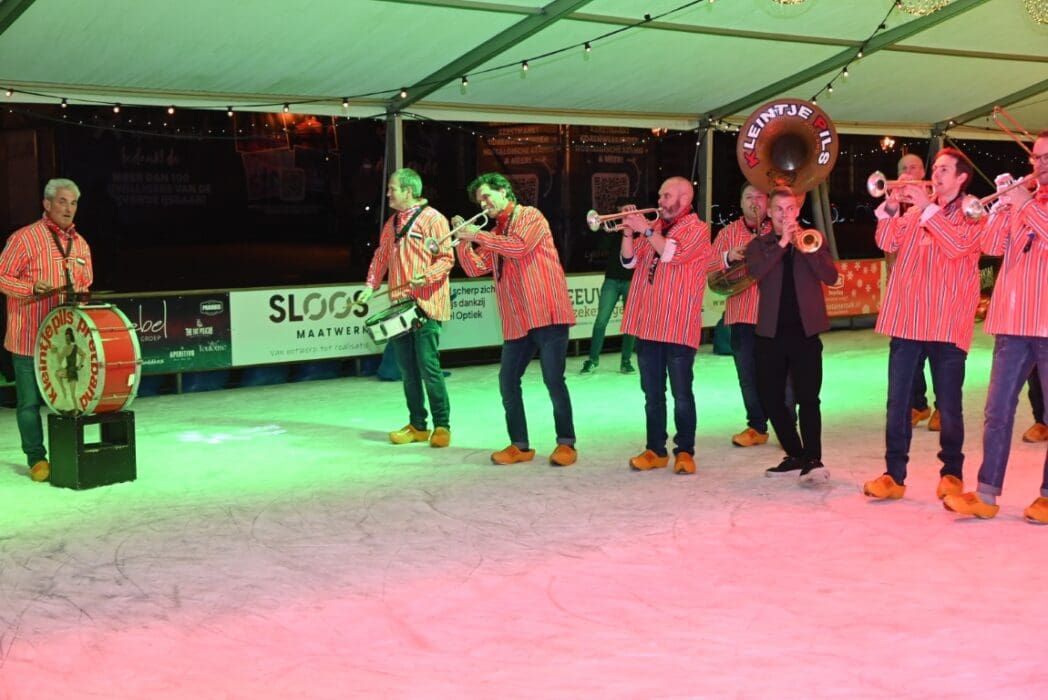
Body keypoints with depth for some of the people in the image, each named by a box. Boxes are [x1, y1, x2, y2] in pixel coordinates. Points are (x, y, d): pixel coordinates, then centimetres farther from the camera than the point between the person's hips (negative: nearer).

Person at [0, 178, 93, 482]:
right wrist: (32, 288, -20)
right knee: (29, 402, 1)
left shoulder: (80, 244, 13)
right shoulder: (25, 238, -6)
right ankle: (37, 458, 12)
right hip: (29, 339, -5)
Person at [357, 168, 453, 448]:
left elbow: (446, 257, -9)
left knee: (428, 368, -8)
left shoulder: (433, 219, -5)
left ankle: (442, 425, 3)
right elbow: (381, 256, 21)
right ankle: (417, 425, 17)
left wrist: (426, 276, -24)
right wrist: (371, 285, 8)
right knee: (407, 370, 9)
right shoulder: (392, 222, 17)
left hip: (426, 306, -7)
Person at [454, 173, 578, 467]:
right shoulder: (494, 234, 20)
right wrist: (463, 239, 0)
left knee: (553, 379, -9)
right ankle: (520, 445, 13)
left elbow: (520, 246, -19)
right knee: (507, 381, 5)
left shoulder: (530, 216, -1)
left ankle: (566, 443, 1)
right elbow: (475, 268, 14)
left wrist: (478, 235, -13)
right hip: (517, 319, 8)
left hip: (547, 313, -8)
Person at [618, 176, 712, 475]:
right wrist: (628, 230, -2)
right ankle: (655, 450, 16)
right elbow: (630, 261, 11)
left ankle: (684, 451, 7)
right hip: (647, 323, 6)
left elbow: (673, 254, -19)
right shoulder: (654, 227, 16)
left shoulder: (697, 228, -3)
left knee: (681, 393, -1)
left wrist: (646, 230, -14)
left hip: (678, 325, -6)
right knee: (652, 392, 9)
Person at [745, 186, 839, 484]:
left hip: (805, 329, -3)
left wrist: (806, 247, -16)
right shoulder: (759, 244, 10)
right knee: (770, 398, 6)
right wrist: (782, 243, -15)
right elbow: (756, 271, -12)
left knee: (807, 397, -11)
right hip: (771, 331, 3)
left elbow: (830, 276, -6)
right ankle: (796, 456, 19)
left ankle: (813, 460, -15)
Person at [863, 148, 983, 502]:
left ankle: (952, 473, 15)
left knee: (948, 404, 1)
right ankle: (894, 474, 6)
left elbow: (958, 245, -15)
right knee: (897, 401, 2)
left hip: (947, 322, -4)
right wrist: (890, 207, -8)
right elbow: (888, 243, 5)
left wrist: (927, 208, -15)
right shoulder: (916, 211, 18)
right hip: (906, 318, 4)